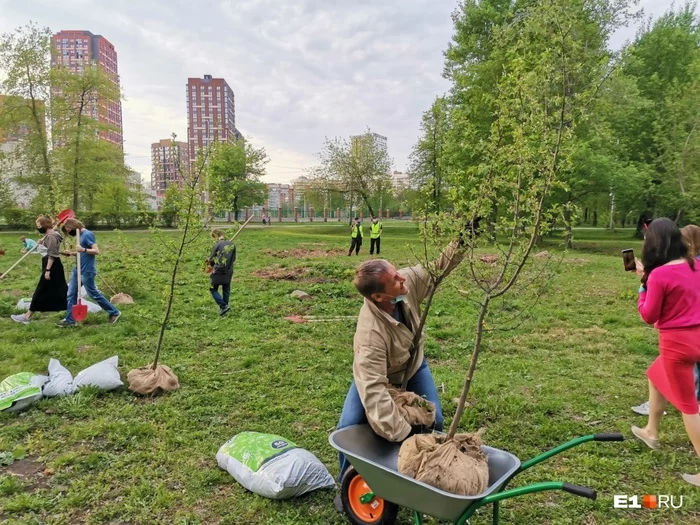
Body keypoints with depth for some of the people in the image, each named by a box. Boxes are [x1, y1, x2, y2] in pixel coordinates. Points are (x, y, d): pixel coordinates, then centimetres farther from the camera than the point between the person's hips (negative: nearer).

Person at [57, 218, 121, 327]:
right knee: (71, 294, 8)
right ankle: (70, 320, 15)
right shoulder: (81, 235, 12)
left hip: (87, 272, -9)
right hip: (77, 270, 9)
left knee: (94, 294, -1)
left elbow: (96, 251, -22)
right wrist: (71, 253, 10)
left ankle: (114, 313, 11)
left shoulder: (87, 234, -15)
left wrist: (83, 249, -34)